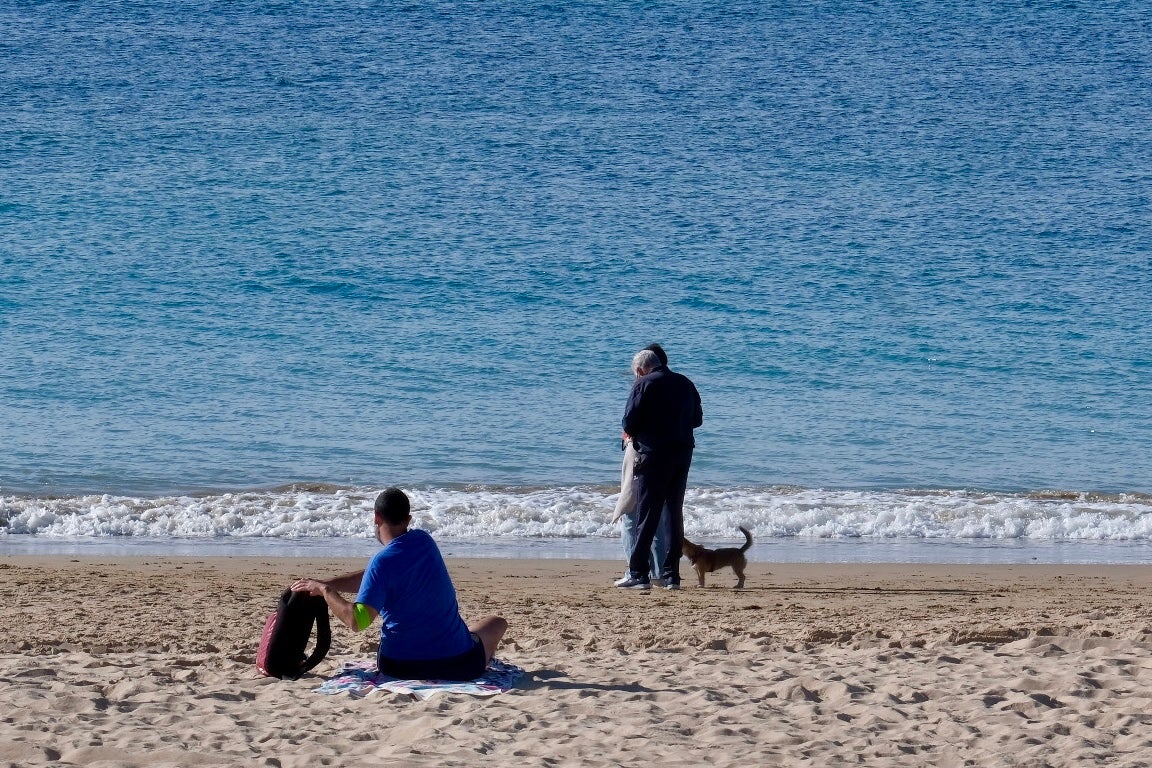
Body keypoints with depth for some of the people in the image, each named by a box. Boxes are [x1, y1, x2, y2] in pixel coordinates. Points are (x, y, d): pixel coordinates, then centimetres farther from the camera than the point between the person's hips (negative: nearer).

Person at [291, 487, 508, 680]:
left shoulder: (382, 562, -18)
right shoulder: (423, 540, 0)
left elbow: (357, 622, -24)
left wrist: (324, 590, -11)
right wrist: (325, 584, 6)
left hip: (398, 666, -2)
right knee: (497, 623, 33)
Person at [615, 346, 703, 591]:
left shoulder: (644, 384, -6)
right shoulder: (685, 383, 12)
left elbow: (629, 421, -10)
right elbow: (697, 419, 16)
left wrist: (631, 433, 12)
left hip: (655, 454, -5)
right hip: (683, 453, 5)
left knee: (647, 513, -2)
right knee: (674, 512, 11)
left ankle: (638, 573, -4)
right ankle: (671, 575, 8)